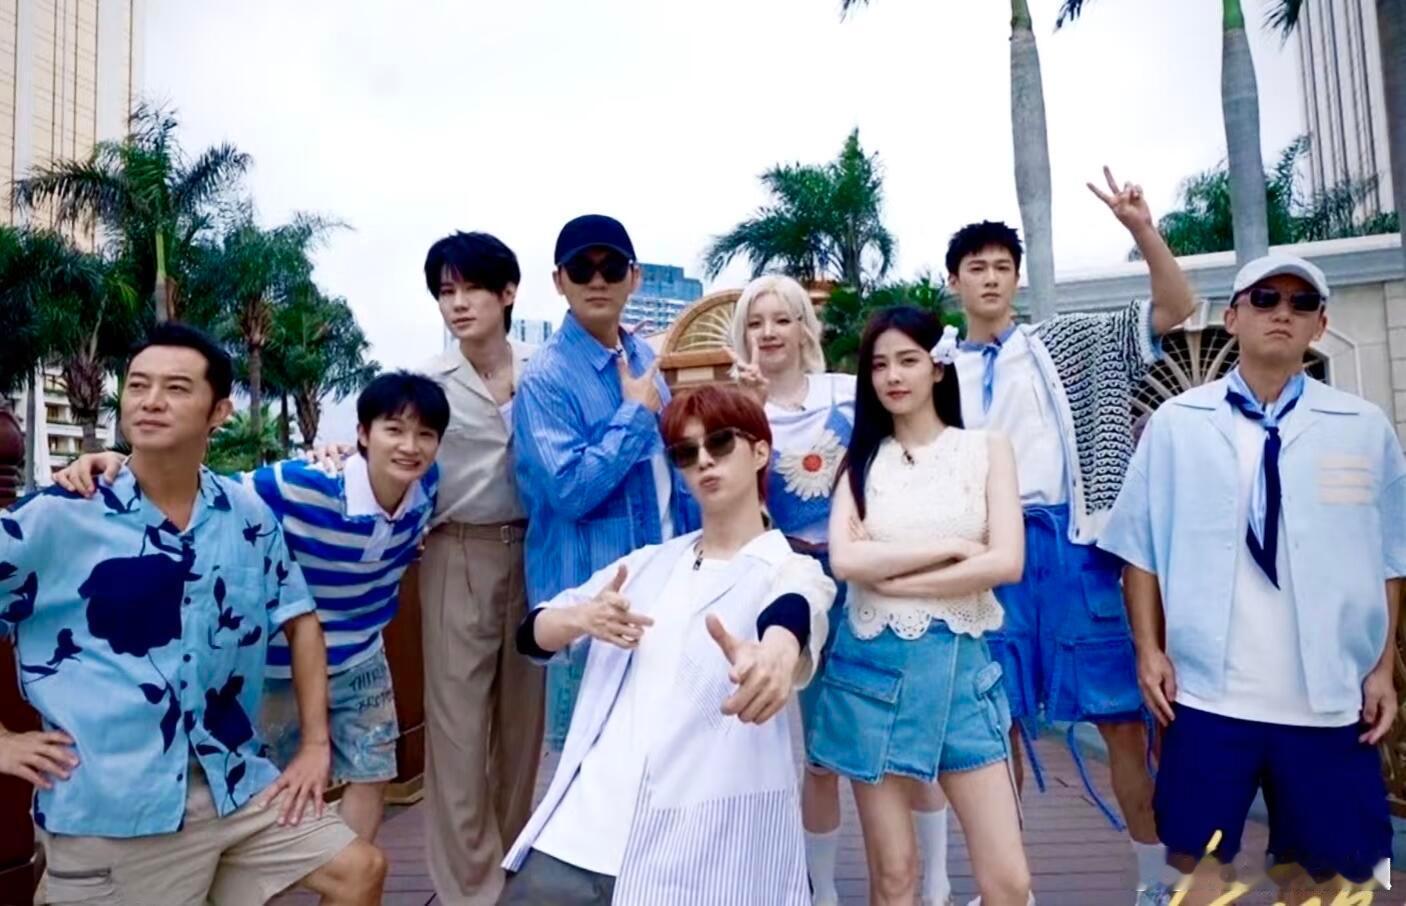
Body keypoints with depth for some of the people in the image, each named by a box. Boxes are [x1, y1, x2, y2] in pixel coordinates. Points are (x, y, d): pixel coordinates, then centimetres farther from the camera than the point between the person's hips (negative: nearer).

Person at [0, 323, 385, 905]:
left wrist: (316, 744, 5)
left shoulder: (251, 518, 2)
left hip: (235, 783, 4)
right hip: (110, 807, -4)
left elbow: (300, 621, 10)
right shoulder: (56, 517, -9)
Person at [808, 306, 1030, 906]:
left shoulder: (986, 448, 4)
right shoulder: (862, 458, 7)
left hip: (959, 665, 0)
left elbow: (1007, 563, -8)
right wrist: (953, 547, -11)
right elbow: (844, 561, -9)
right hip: (874, 666, 1)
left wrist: (892, 574, -10)